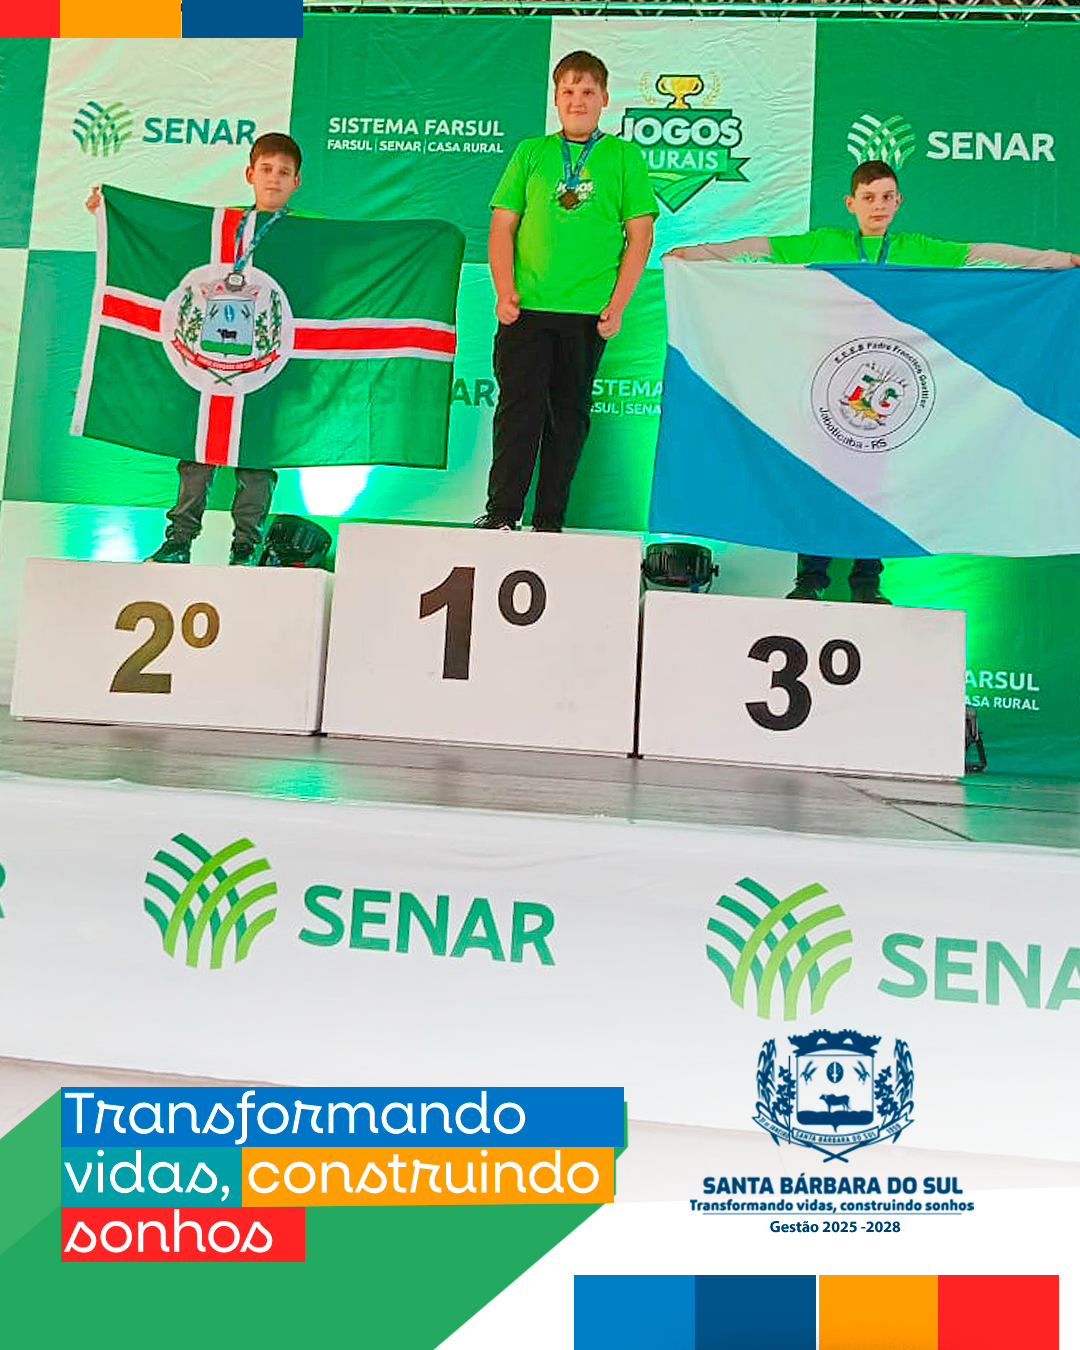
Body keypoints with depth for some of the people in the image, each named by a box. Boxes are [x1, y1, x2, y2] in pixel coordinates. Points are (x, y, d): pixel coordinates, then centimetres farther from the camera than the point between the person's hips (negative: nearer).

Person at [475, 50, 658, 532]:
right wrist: (504, 291, -3)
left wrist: (617, 305, -5)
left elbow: (640, 235, 5)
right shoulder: (530, 152, 14)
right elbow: (502, 226, 11)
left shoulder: (624, 157, 11)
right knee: (519, 406, -8)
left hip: (587, 311, 0)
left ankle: (550, 520, 9)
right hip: (526, 308, 0)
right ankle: (501, 513, -4)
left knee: (570, 414, 2)